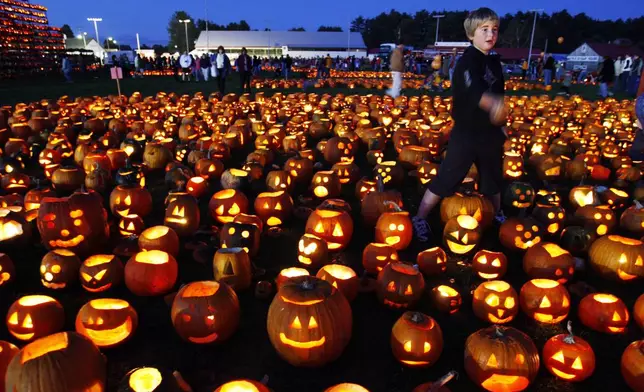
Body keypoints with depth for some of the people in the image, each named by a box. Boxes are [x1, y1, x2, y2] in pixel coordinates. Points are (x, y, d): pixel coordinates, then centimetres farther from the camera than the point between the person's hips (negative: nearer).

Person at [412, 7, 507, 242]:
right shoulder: (468, 60, -15)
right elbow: (473, 90, -36)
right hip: (466, 133, -7)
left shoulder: (495, 62, 9)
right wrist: (494, 104, -55)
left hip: (490, 133, 7)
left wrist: (502, 124, 21)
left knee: (493, 179, 20)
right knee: (445, 180, -4)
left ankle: (497, 215, 41)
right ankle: (420, 219, 7)